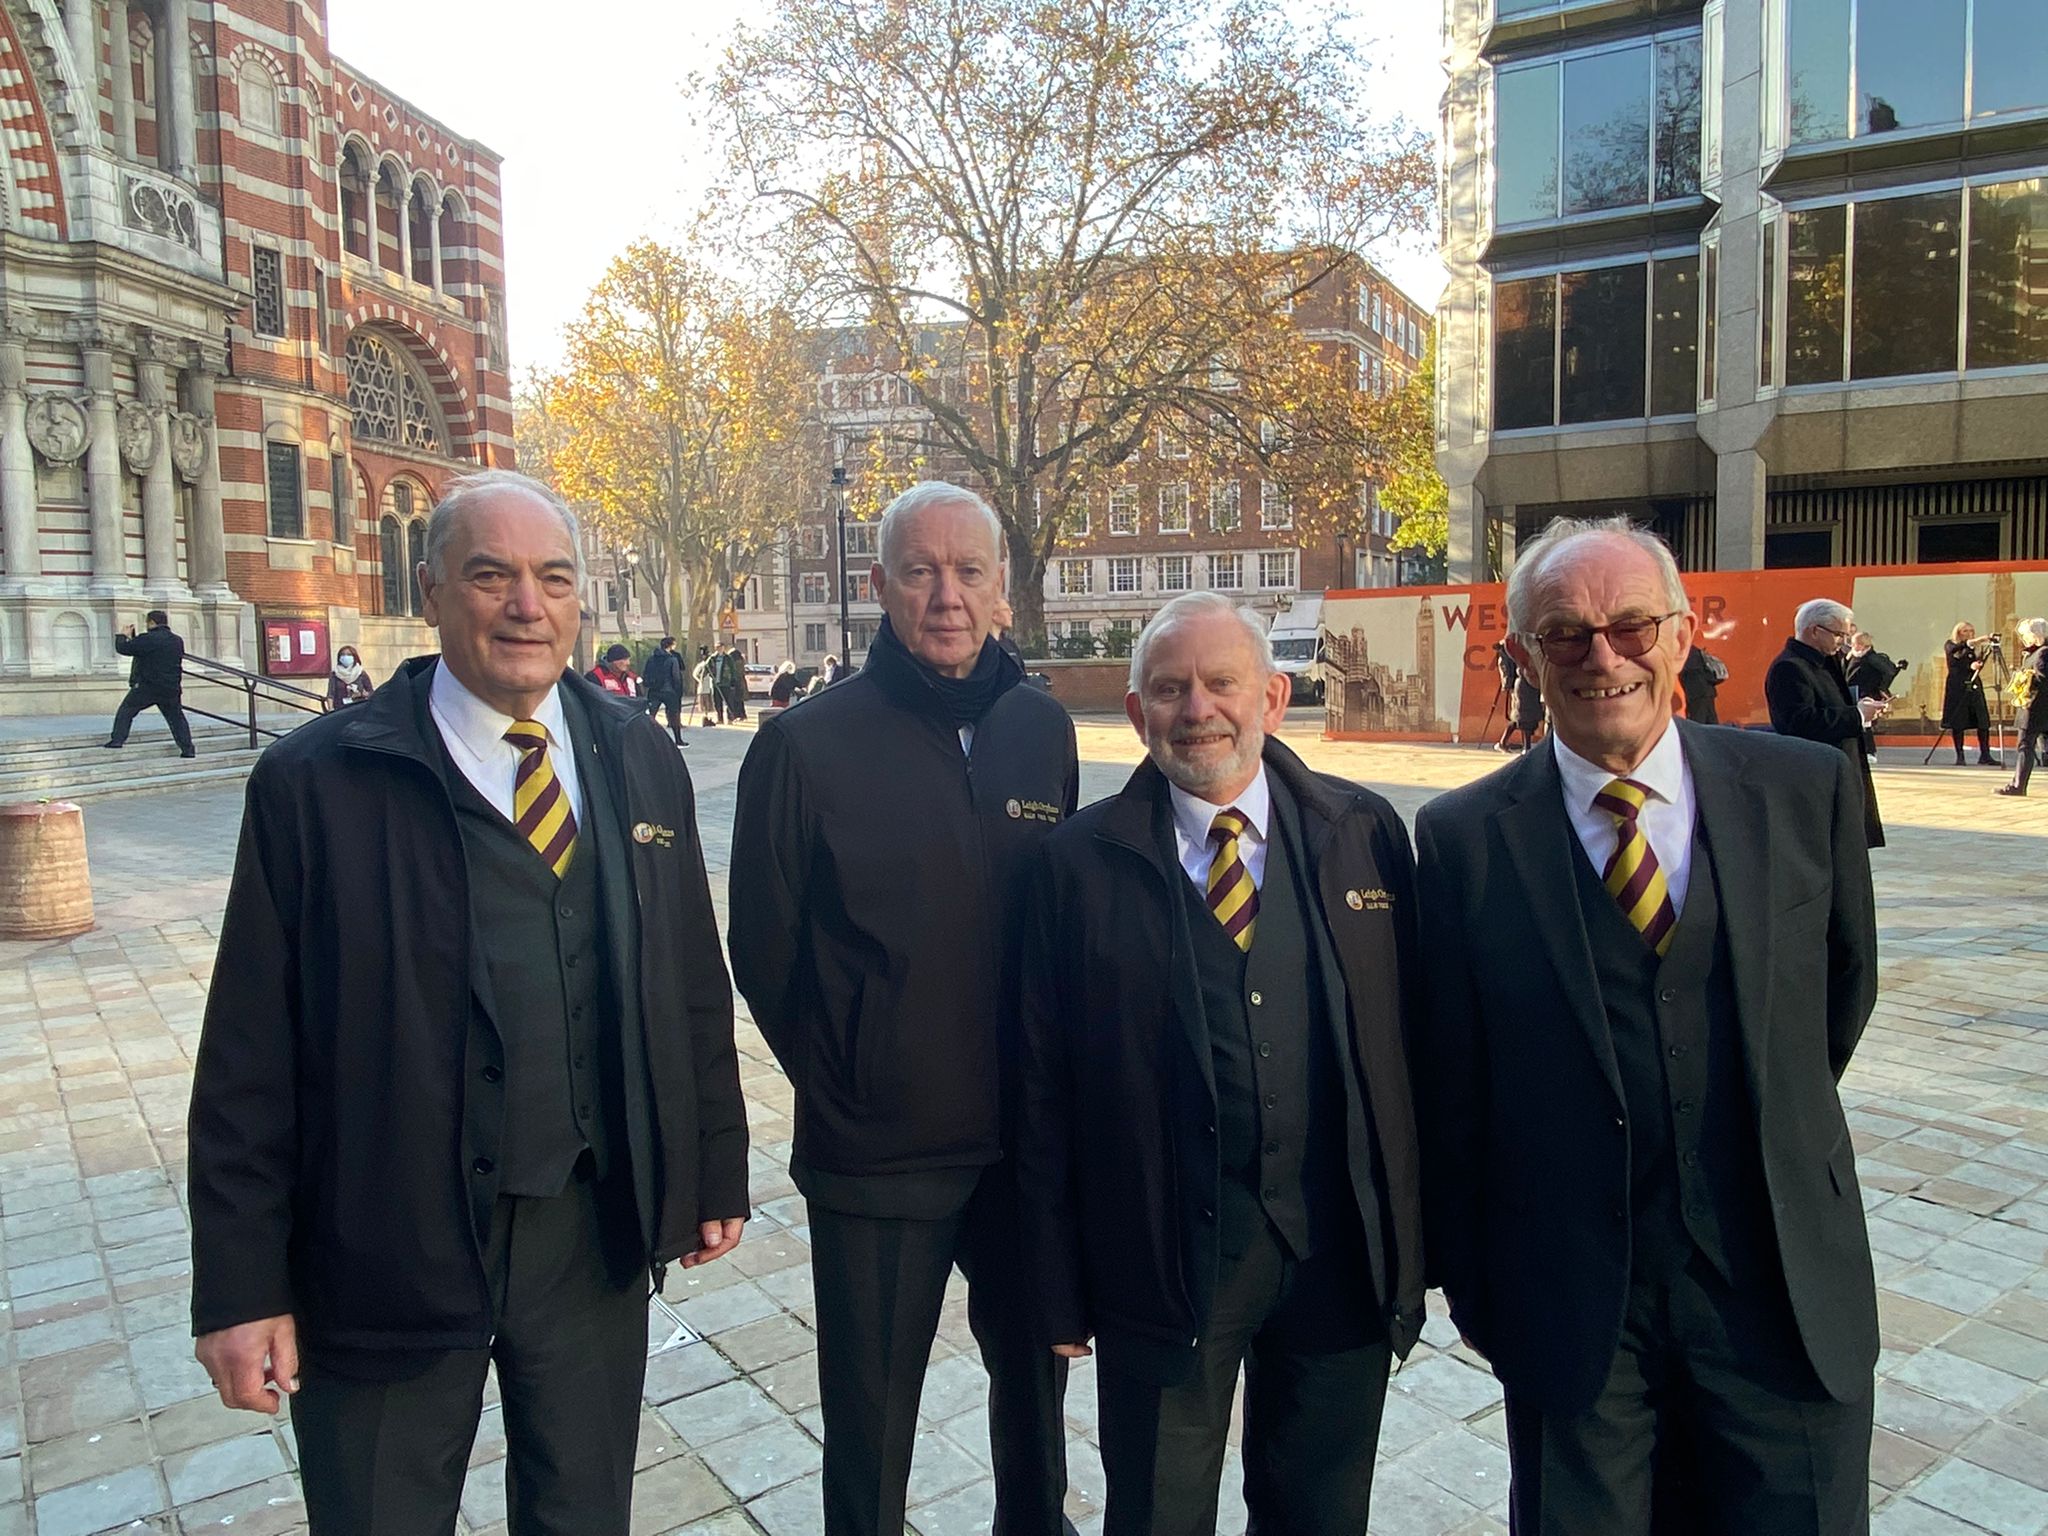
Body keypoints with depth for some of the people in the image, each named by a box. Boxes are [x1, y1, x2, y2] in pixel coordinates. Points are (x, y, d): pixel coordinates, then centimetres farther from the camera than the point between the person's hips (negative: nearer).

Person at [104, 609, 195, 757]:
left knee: (125, 711, 10)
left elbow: (123, 648, -9)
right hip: (171, 689, 5)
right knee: (176, 717, 13)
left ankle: (117, 739, 2)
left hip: (147, 687, -5)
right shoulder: (177, 641, 8)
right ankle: (188, 749, 7)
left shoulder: (147, 639, -13)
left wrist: (124, 636, 14)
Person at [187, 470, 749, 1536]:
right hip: (388, 1252, -2)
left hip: (595, 1239, 3)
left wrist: (717, 1167, 9)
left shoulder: (643, 764, 1)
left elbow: (694, 986, 6)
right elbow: (252, 1053, -8)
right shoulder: (316, 781, -10)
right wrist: (240, 1286, -6)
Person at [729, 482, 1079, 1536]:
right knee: (870, 1419, 14)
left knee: (1036, 1372, 23)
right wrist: (841, 1089, -1)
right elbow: (765, 951, -4)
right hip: (876, 1153, -3)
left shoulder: (1043, 731, 1)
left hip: (1027, 1142, 4)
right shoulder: (807, 744, -11)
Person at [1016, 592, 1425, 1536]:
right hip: (1165, 1256, -1)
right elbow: (1045, 1087, -3)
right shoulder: (1080, 864, -6)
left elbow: (1411, 1038, 2)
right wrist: (1061, 1290, -2)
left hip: (1341, 1248, 2)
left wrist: (1414, 1240, 2)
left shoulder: (1366, 834, -1)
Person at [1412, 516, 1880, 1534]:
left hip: (1791, 1287, 2)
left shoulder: (1809, 790, -4)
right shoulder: (1464, 838, -8)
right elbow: (1450, 1088, -2)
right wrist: (1469, 1282, 4)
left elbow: (1843, 988, 13)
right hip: (1569, 1299, -1)